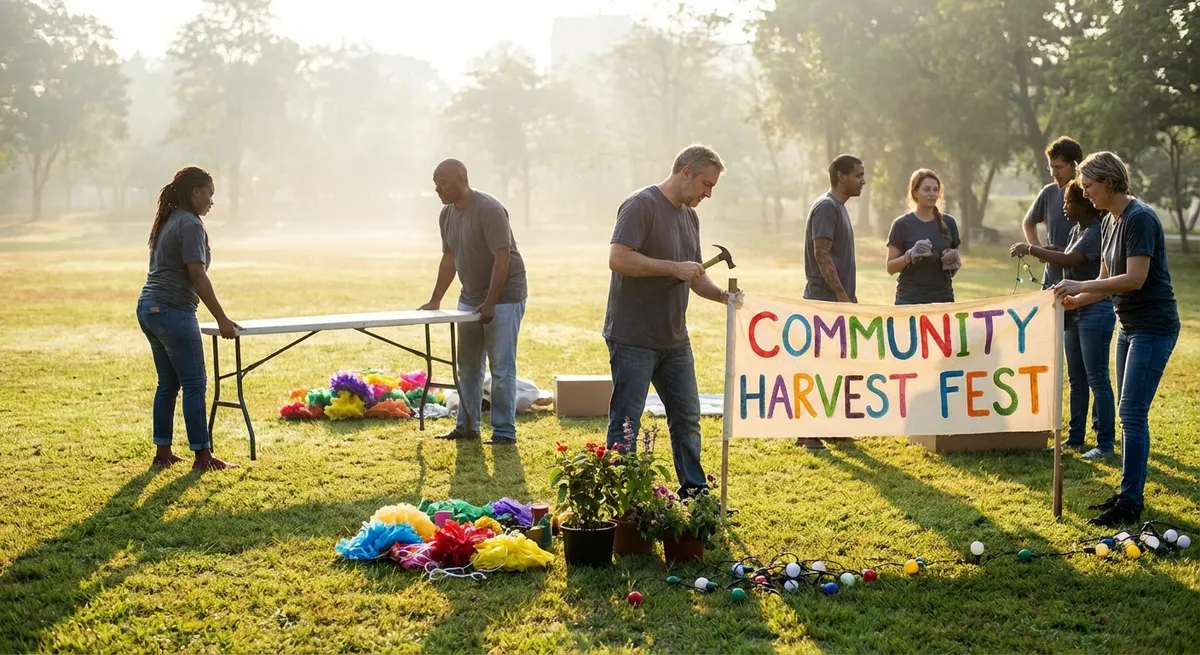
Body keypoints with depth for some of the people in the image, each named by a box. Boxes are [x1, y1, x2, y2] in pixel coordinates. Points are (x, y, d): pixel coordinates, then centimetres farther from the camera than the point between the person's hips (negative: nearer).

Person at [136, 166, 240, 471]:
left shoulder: (167, 222, 17)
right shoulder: (190, 224, -12)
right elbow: (197, 276, -17)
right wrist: (222, 319, -16)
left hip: (148, 309, 10)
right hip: (173, 312, -10)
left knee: (168, 383, 14)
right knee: (194, 384, -4)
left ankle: (163, 452, 18)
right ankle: (203, 456, -2)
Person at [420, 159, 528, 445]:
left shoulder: (489, 210, -20)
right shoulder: (447, 215, 5)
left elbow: (502, 259, -22)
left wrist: (490, 304, -24)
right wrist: (435, 301, 13)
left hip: (503, 298, -8)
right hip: (470, 300, 8)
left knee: (501, 367, -5)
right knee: (468, 366, 11)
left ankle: (504, 431, 1)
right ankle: (467, 427, 20)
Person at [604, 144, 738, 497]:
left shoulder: (690, 216, 15)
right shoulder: (642, 205, -13)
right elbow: (618, 258, -24)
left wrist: (723, 295, 2)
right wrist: (673, 268, -23)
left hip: (675, 339, 9)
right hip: (633, 338, -9)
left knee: (687, 418, 14)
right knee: (626, 423, 0)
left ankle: (695, 493, 25)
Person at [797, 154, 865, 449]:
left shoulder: (839, 207, 17)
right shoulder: (826, 207, -13)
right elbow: (822, 254, -20)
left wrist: (850, 295, 20)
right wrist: (842, 295, -21)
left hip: (838, 300, 10)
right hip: (825, 300, -10)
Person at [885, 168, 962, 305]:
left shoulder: (948, 222, 7)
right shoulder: (902, 225, -3)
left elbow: (956, 262, 15)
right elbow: (890, 267, -3)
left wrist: (954, 261, -7)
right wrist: (910, 255, -20)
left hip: (943, 299, 3)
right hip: (910, 301, -3)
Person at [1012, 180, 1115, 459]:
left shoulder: (1096, 231, -17)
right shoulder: (1077, 228, 12)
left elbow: (1069, 260, -29)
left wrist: (1031, 250, -22)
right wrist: (1045, 253, -1)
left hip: (1095, 311, -10)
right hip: (1075, 311, 10)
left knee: (1097, 379, -5)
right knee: (1076, 379, 14)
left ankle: (1105, 443, 2)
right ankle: (1075, 437, 22)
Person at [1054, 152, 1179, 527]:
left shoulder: (1140, 218, -18)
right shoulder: (1109, 222, 11)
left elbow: (1135, 279, -24)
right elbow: (1107, 281, 15)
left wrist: (1080, 286, -21)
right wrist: (1075, 301, -1)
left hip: (1153, 327, -10)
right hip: (1129, 326, 10)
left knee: (1133, 413, -10)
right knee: (1128, 413, 13)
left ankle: (1130, 505, -5)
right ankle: (1130, 493, 22)